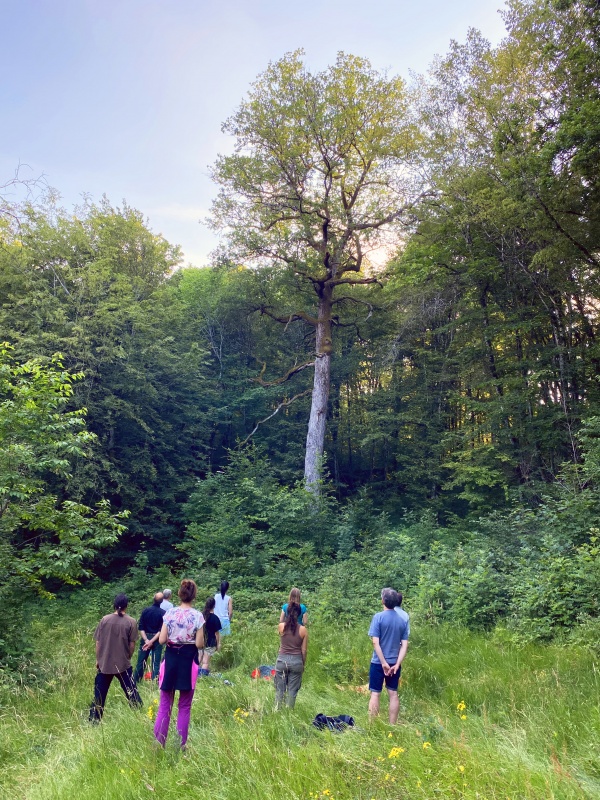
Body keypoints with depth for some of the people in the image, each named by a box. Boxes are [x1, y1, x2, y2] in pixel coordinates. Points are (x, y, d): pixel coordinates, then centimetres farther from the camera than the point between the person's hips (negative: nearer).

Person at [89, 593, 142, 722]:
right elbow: (132, 644, -4)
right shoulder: (131, 621, -8)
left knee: (99, 694, 12)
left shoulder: (105, 619, -2)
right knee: (131, 692, 9)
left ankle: (94, 721, 17)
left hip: (104, 663, 2)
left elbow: (98, 642, 3)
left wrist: (98, 659, 14)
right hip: (123, 664, -2)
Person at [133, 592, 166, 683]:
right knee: (156, 663, 4)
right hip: (157, 640, -2)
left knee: (141, 661, 12)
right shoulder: (163, 613, -9)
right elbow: (161, 630, -15)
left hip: (145, 638, 2)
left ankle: (135, 681, 20)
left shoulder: (146, 610, -3)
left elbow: (141, 627, -6)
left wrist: (146, 640, -10)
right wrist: (152, 641, -15)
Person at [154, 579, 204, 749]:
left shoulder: (169, 613, -5)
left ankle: (158, 744, 12)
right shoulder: (198, 616, -10)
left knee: (164, 706, 12)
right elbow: (199, 644, -10)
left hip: (171, 659, 1)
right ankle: (181, 746, 15)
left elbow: (162, 640, -5)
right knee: (184, 707, 11)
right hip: (188, 660, -1)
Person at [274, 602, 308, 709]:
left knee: (279, 689, 13)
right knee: (292, 690, 12)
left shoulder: (281, 626, -8)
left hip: (282, 660, 0)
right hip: (296, 661, 0)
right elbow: (304, 650, -2)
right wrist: (303, 664, 13)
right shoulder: (303, 630, -8)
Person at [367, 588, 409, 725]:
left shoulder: (378, 617, -12)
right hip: (394, 663, 4)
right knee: (393, 694, 12)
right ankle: (392, 726, 17)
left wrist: (383, 662, -14)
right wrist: (397, 664, -6)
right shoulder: (402, 620, 2)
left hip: (379, 662, -4)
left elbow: (375, 643, -17)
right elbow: (404, 645, -2)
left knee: (375, 694, 4)